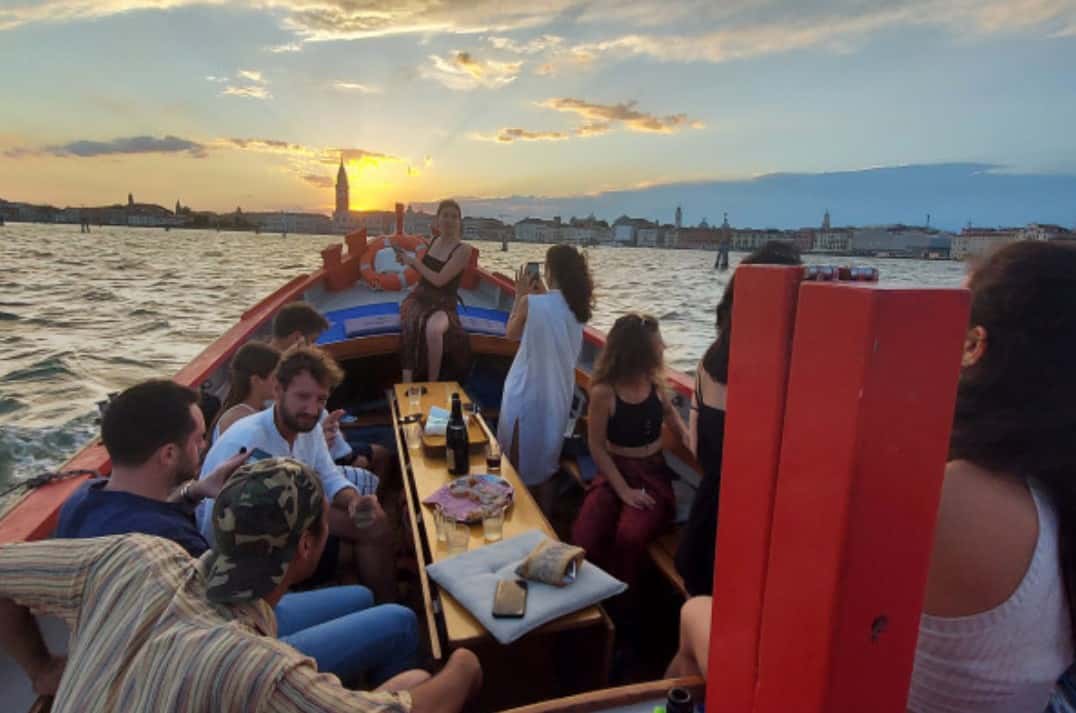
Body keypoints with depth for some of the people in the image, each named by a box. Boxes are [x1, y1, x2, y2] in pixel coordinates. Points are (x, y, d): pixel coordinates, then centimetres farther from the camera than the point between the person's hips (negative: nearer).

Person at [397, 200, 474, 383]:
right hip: (419, 298, 4)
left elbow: (439, 280, -16)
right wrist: (407, 260, 10)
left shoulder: (463, 250, -8)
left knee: (433, 330, -39)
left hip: (443, 305, -4)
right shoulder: (434, 241, 11)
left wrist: (414, 261, -6)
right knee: (412, 326, -32)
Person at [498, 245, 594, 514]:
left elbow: (511, 334, -2)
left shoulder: (530, 303, -19)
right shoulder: (578, 307, -3)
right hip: (558, 393, 5)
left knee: (519, 459, 13)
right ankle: (544, 519, 31)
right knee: (547, 458, 20)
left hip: (528, 392, -5)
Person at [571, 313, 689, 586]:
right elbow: (597, 448, -9)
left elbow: (668, 411, 24)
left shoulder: (654, 382, 0)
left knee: (630, 537, -28)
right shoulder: (603, 392, -14)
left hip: (653, 474, 2)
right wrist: (623, 490, -14)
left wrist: (685, 434, 4)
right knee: (584, 539, -26)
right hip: (615, 472, -2)